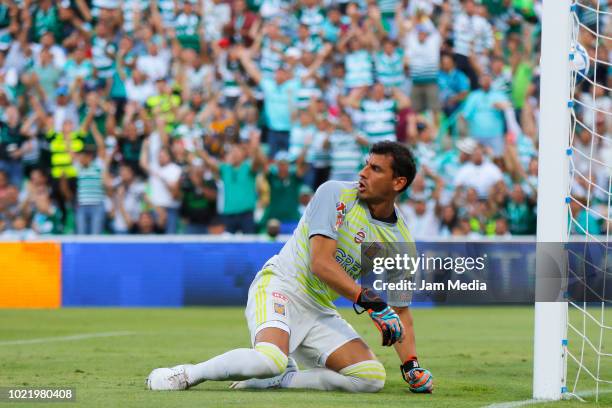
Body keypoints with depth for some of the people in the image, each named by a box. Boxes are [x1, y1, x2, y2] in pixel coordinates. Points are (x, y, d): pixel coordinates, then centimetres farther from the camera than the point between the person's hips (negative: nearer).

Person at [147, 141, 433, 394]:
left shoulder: (399, 241, 4)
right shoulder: (335, 194, -10)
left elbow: (400, 310, 10)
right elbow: (321, 263, -19)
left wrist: (411, 365, -4)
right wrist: (368, 300, -27)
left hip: (320, 311, 6)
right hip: (279, 287, -6)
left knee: (372, 378, -12)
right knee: (272, 359, -35)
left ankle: (274, 381, -4)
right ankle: (187, 374, -14)